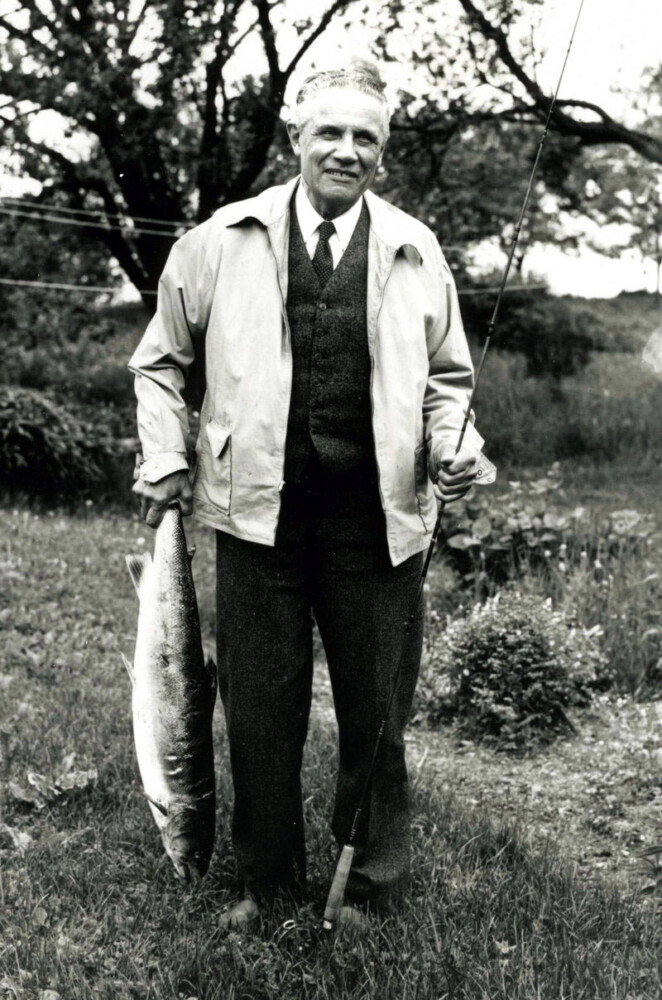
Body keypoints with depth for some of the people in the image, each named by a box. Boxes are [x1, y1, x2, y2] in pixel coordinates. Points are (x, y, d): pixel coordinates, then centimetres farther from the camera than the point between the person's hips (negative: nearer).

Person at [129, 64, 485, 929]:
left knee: (376, 712, 12)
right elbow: (160, 360, 10)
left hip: (378, 519, 1)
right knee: (259, 710, 10)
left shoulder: (416, 252, 3)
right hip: (258, 509, 0)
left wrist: (454, 444, -4)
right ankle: (267, 880, 30)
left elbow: (446, 376, 14)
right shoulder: (224, 241, 0)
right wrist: (165, 463, 4)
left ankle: (371, 886, 31)